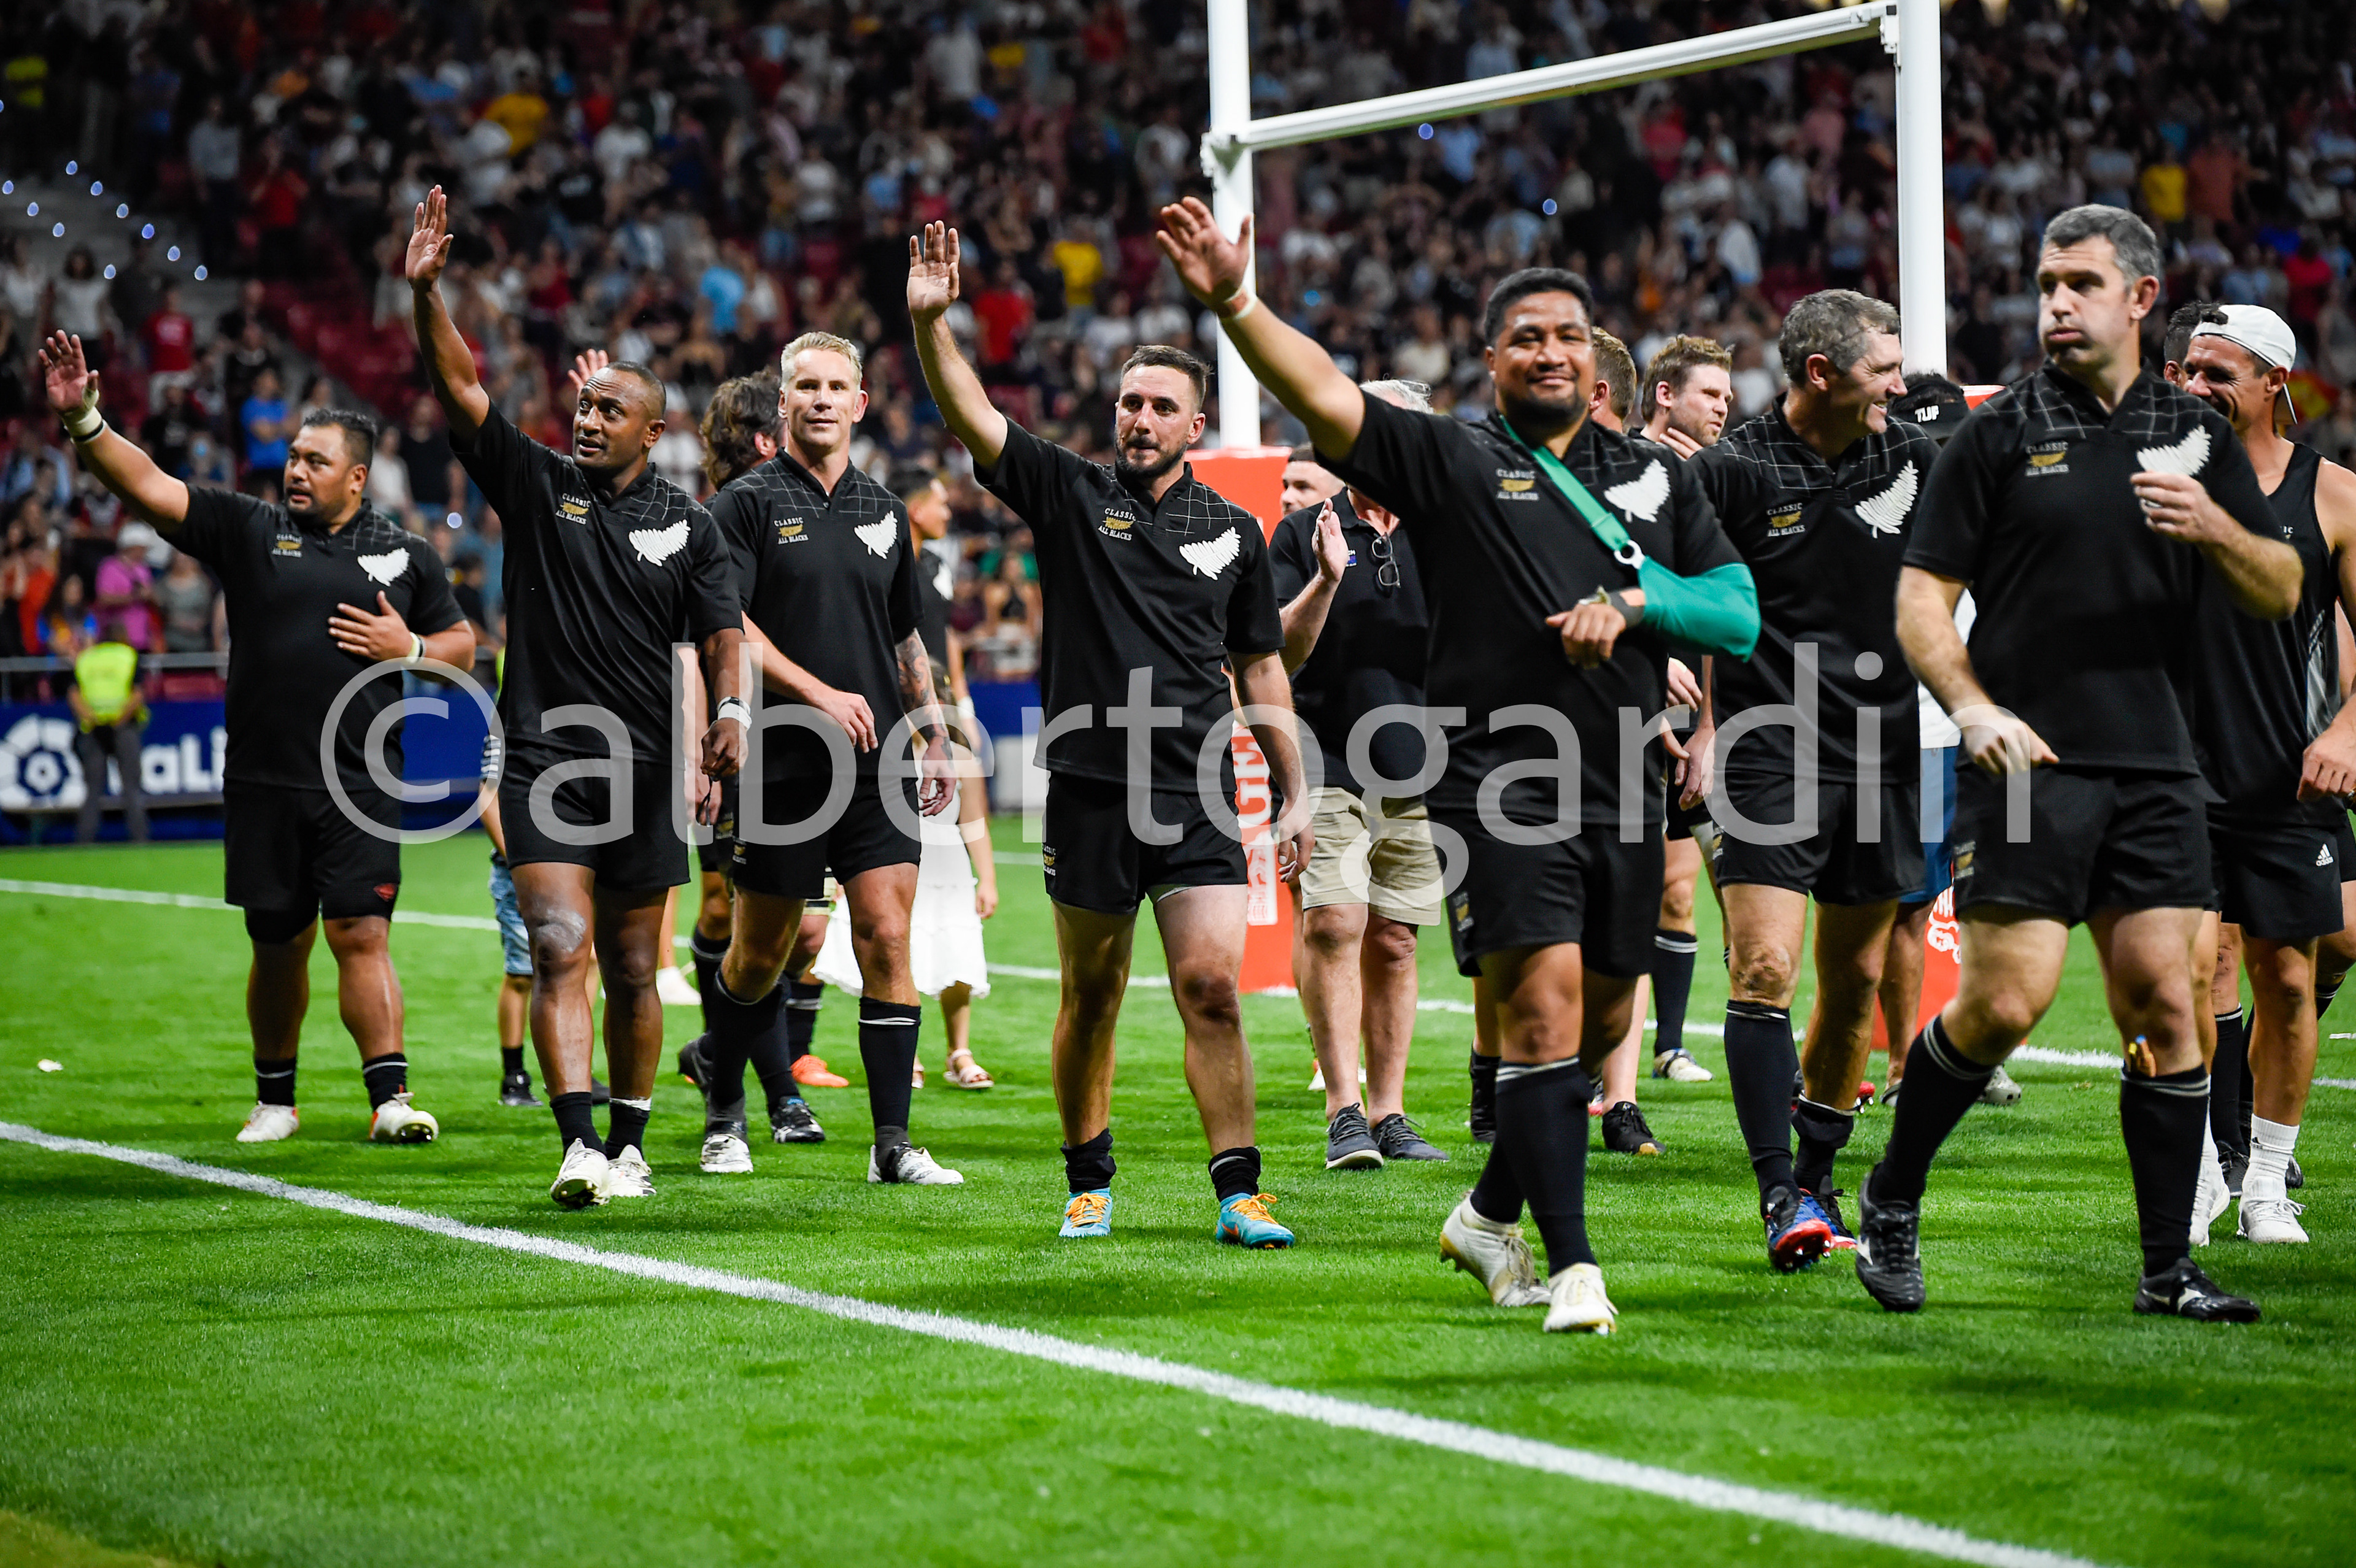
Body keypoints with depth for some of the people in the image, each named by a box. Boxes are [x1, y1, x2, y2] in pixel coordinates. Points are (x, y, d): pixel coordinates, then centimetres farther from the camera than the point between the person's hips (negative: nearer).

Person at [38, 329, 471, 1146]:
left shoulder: (405, 556, 8)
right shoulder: (248, 531, 6)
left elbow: (462, 643, 17)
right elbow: (147, 487, -3)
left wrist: (409, 648, -4)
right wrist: (84, 421, -16)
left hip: (360, 785, -1)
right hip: (262, 783, 1)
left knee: (361, 935, -11)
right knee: (278, 946, 9)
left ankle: (390, 1096, -13)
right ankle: (274, 1098, 24)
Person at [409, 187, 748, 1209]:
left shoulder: (687, 526, 5)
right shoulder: (536, 486, 3)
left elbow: (722, 635, 1)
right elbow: (459, 389, -6)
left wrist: (730, 713, -18)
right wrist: (425, 292, -20)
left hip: (642, 770, 1)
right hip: (542, 762, -1)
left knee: (632, 972, 9)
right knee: (559, 951, -15)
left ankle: (629, 1144, 22)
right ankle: (578, 1145, -22)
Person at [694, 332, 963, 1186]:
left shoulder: (885, 511, 14)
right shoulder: (747, 503, -2)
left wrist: (934, 736, 19)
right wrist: (820, 694, -19)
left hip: (877, 765, 3)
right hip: (779, 766, -3)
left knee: (888, 938, -7)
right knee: (759, 956, 6)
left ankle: (892, 1141, -5)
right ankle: (723, 1111, 29)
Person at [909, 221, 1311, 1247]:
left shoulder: (1233, 533, 10)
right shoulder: (1070, 496, 5)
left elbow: (1261, 672, 15)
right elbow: (970, 416, -8)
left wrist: (1295, 795, 11)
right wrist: (931, 321, -23)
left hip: (1198, 795, 0)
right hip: (1089, 791, 0)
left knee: (1212, 986, -9)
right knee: (1090, 997, 7)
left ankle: (1238, 1191, -6)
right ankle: (1088, 1183, 21)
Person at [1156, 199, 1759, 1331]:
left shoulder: (1656, 478, 14)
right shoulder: (1453, 460, 2)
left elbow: (1740, 612, 10)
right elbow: (1323, 398, -11)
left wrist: (1634, 601, -8)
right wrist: (1232, 302, -26)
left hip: (1623, 782, 5)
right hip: (1499, 777, -5)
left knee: (1600, 1024, 12)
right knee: (1542, 1006, -16)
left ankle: (1492, 1216, 32)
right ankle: (1571, 1266, -15)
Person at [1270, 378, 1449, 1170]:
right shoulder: (1306, 532, 3)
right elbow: (1279, 654, -4)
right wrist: (1327, 579, -19)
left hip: (1416, 776, 3)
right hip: (1329, 766, -3)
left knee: (1393, 945, 6)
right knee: (1332, 925, -16)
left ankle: (1388, 1115, 12)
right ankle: (1344, 1112, -16)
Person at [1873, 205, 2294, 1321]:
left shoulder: (2198, 438, 12)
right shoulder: (1998, 435, 2)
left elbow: (2279, 595, 11)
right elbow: (1921, 600, 1)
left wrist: (2216, 529, -9)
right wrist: (1975, 709, -15)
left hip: (2154, 769, 3)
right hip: (2027, 763, -3)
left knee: (2161, 999, -1)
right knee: (2004, 1001, -9)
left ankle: (2169, 1270, 6)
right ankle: (1890, 1202, 13)